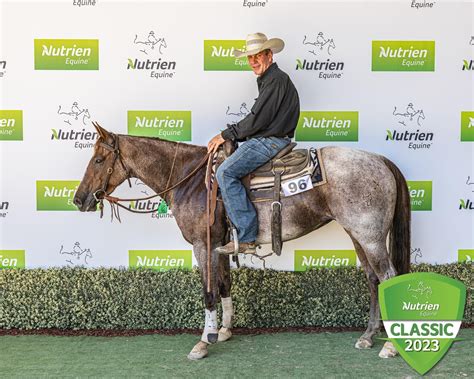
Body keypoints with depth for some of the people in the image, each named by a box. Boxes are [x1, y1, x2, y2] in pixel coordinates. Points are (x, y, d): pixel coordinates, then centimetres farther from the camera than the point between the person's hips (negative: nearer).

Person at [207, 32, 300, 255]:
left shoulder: (276, 80, -12)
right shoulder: (267, 80, 23)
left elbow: (257, 119, -18)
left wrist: (226, 135, -9)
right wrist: (229, 136, 14)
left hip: (271, 141, -11)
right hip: (263, 139, 11)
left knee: (226, 172, -22)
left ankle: (246, 238, -23)